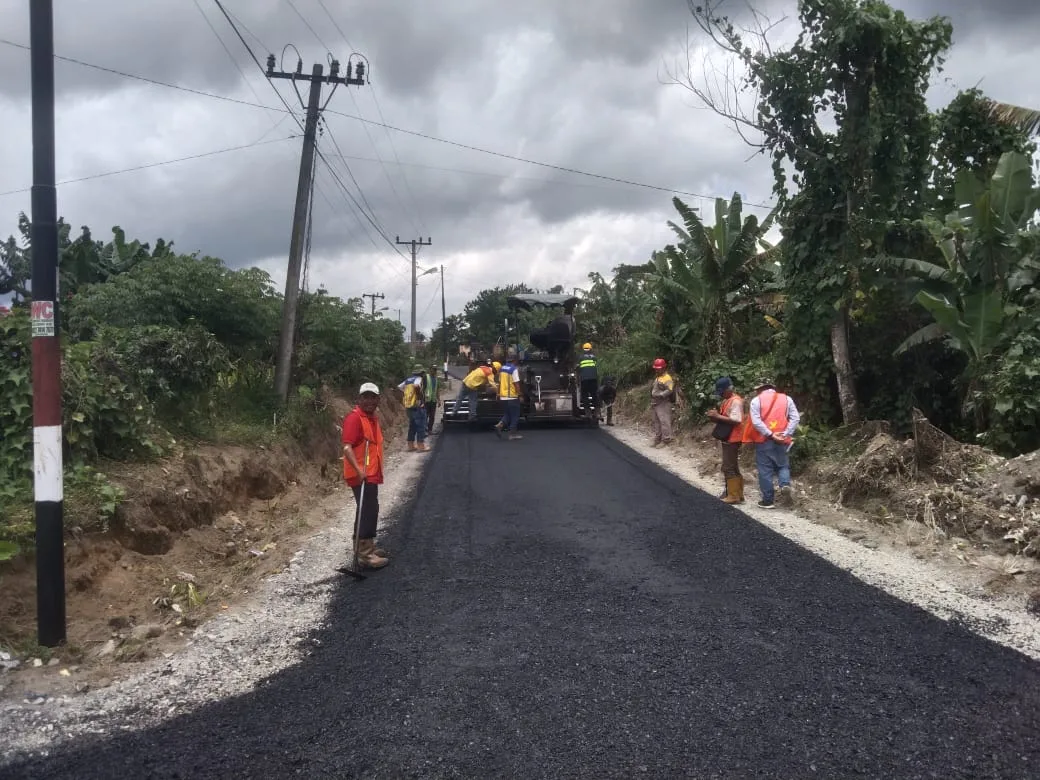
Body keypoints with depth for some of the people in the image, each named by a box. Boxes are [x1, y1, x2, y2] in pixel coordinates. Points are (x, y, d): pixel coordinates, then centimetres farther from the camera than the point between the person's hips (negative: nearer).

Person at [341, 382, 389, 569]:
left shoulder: (372, 418, 13)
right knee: (368, 511, -9)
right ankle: (365, 555, -6)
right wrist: (358, 469, -35)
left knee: (369, 510, 17)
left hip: (371, 474, 10)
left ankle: (367, 547, 29)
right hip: (361, 475, -10)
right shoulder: (354, 418, -17)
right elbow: (347, 447, -25)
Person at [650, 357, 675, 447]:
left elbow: (670, 390, -22)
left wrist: (661, 395, -30)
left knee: (664, 422, -10)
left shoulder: (667, 378, -11)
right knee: (655, 422, 13)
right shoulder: (657, 378, 19)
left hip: (663, 404, -10)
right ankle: (657, 439, 20)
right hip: (655, 403, 10)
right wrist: (651, 401, 20)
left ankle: (666, 440, -8)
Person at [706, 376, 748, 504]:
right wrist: (715, 416, 0)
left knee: (728, 468, -8)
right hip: (728, 439, 10)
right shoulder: (727, 401, 14)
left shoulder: (735, 401, -17)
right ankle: (738, 494, 21)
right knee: (733, 467, 14)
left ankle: (733, 496, -4)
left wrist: (718, 416, -23)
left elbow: (736, 420, -26)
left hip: (732, 439, -10)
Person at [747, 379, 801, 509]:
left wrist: (770, 435, -13)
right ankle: (785, 485, -10)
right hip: (781, 441, 2)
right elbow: (795, 418, -1)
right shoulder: (786, 399, 7)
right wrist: (786, 434, -6)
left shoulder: (756, 400, -1)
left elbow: (756, 421, -12)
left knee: (765, 470, 5)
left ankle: (767, 500, 8)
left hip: (763, 440, -2)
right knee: (783, 465, 17)